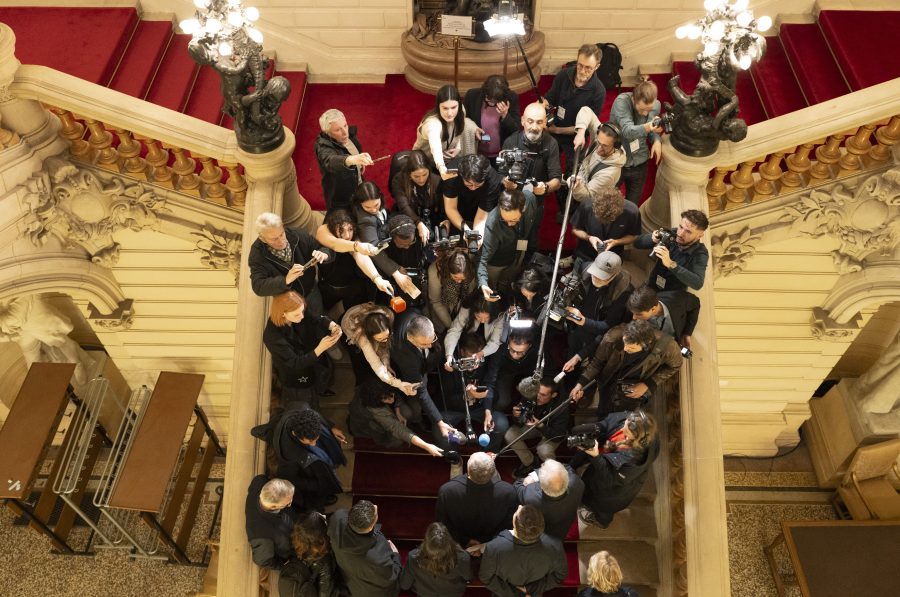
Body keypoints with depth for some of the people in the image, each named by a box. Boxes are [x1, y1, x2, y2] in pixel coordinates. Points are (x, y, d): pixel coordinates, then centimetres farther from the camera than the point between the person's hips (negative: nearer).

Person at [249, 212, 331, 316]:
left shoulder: (298, 235, -18)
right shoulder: (257, 254, -25)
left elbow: (326, 248, -8)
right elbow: (259, 287, -32)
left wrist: (324, 254, -34)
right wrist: (286, 280, -47)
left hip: (312, 295, 3)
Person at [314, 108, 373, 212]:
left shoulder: (350, 132, -13)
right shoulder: (323, 146, -36)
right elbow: (331, 161, -61)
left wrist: (360, 161, 0)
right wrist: (352, 159, -79)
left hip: (358, 188, 7)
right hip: (340, 200, -7)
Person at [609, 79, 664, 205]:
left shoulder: (656, 105, -9)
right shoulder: (621, 101, -24)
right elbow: (627, 131, -37)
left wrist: (656, 140, -14)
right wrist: (647, 127, -57)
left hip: (639, 164, 4)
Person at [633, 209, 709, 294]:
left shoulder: (700, 253, -18)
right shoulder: (671, 235, -9)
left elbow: (698, 283, -35)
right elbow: (637, 243, -3)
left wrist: (670, 264, -43)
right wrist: (652, 239, -25)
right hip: (650, 288, 3)